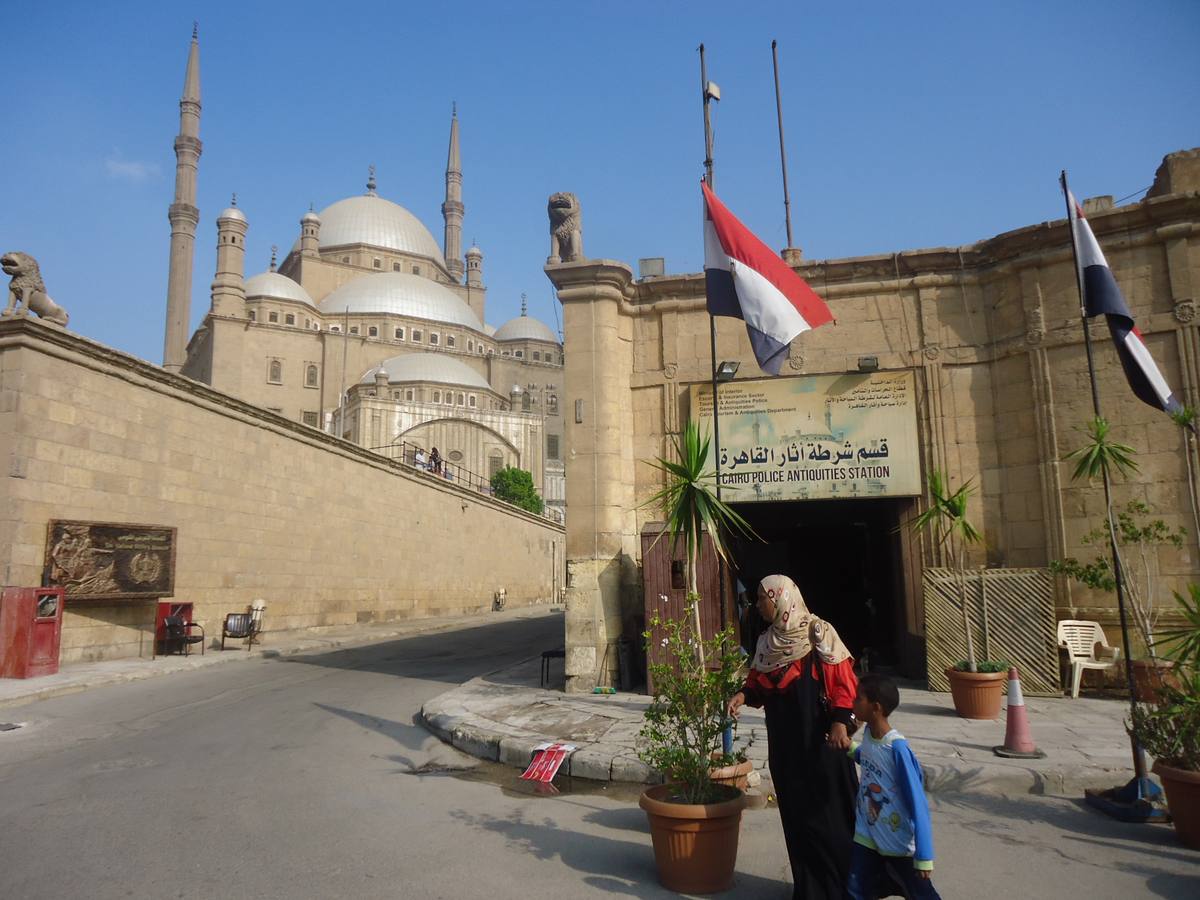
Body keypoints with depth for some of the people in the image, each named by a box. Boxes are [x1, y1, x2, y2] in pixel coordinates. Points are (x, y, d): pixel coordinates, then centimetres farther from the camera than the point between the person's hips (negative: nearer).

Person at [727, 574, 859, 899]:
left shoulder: (818, 632, -9)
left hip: (819, 739, -6)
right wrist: (744, 694, -5)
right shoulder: (766, 641, 9)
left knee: (827, 809, 1)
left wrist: (840, 721, -21)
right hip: (784, 742, 6)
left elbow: (843, 681, -11)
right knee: (796, 813, 11)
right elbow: (759, 685, 15)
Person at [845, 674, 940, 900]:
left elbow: (918, 803, -23)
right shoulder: (868, 733, -5)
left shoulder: (897, 748, -26)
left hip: (900, 842, -6)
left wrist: (924, 856, -21)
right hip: (866, 835, 6)